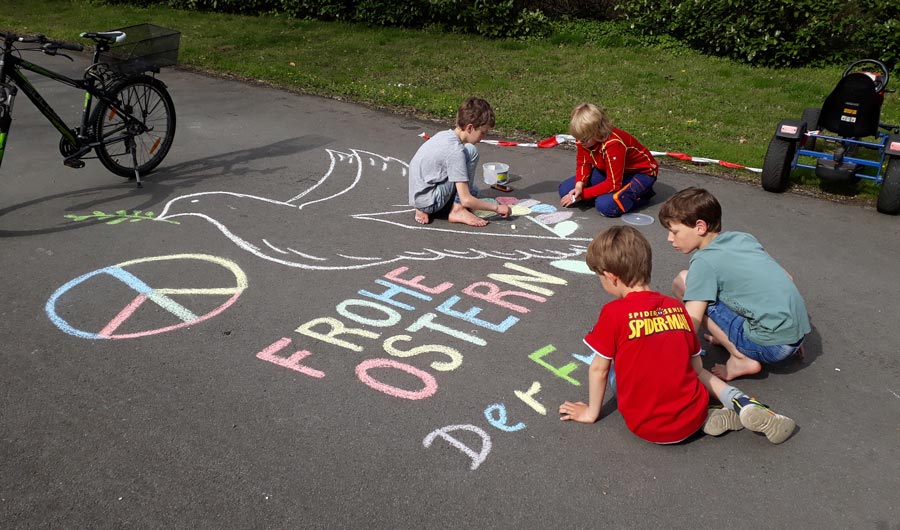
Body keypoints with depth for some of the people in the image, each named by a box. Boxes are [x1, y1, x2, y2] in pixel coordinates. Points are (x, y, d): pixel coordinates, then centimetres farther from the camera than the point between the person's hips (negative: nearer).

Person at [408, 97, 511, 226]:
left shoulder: (445, 135, 6)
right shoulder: (455, 150, -20)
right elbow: (466, 200, -21)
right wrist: (497, 208, -11)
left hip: (419, 196, 9)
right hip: (428, 200, -9)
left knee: (472, 191, 27)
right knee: (471, 151, -14)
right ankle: (458, 210, -9)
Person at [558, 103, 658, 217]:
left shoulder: (613, 144, -36)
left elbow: (613, 184, -34)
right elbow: (583, 164, -3)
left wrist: (582, 194, -30)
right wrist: (579, 186, -24)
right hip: (609, 170, 8)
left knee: (606, 205, -36)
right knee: (565, 190, -9)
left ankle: (641, 195, -7)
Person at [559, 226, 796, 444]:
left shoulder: (614, 313, -12)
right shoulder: (677, 307, 5)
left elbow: (599, 368, -4)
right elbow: (696, 366, 10)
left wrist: (592, 412, 10)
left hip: (647, 428, -5)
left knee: (610, 368, 18)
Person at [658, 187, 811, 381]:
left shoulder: (704, 262, -12)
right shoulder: (744, 238, 10)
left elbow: (689, 326, -19)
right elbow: (787, 278, 17)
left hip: (771, 344, -9)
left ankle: (741, 358, -7)